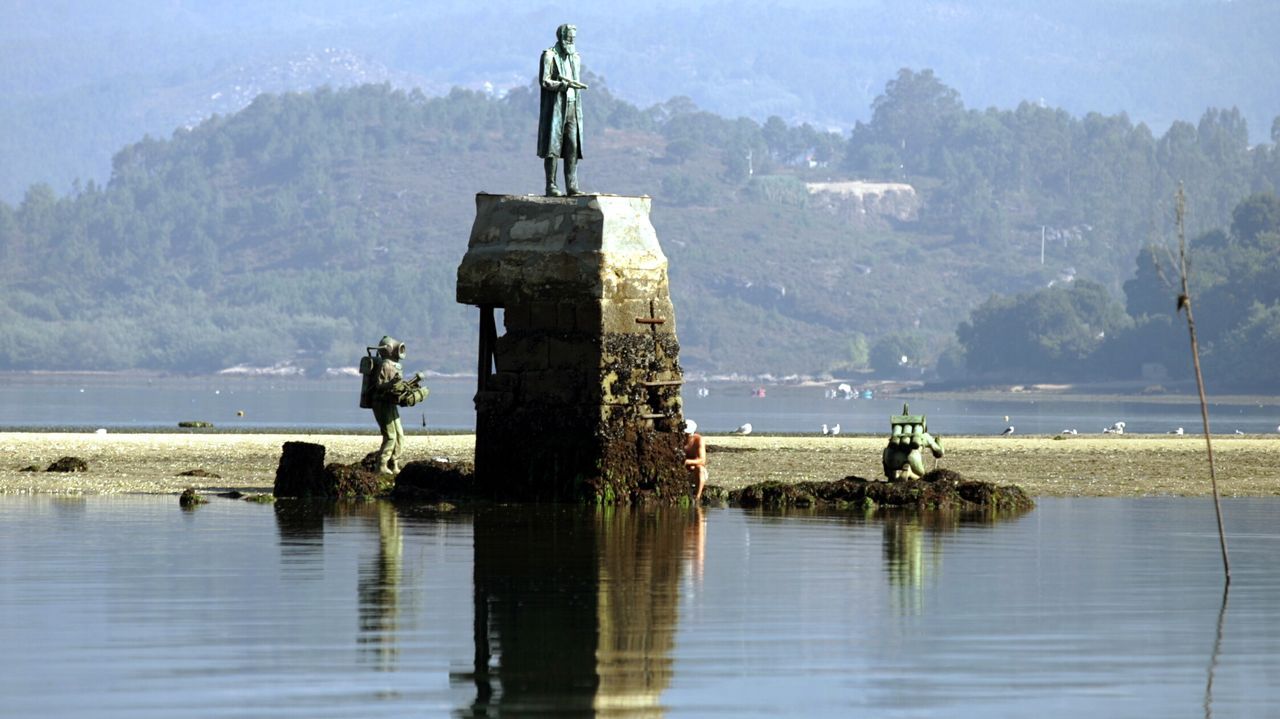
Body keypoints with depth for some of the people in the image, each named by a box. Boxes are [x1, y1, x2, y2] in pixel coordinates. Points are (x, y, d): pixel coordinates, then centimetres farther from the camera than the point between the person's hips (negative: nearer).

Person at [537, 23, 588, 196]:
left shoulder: (575, 58, 17)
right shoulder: (549, 56, -3)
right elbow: (544, 81, -12)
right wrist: (565, 85, -21)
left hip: (572, 106, 6)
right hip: (555, 107, -6)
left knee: (572, 147, -1)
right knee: (553, 147, -6)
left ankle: (572, 186, -1)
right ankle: (551, 186, -6)